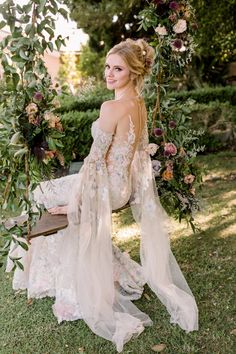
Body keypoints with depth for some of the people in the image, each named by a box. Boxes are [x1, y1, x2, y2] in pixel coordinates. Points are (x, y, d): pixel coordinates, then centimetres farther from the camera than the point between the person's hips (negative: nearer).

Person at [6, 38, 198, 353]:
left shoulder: (111, 108, -24)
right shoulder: (140, 105, 3)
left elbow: (96, 158, -21)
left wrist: (74, 201, -11)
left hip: (108, 187, -9)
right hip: (126, 185, 9)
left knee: (41, 194, 12)